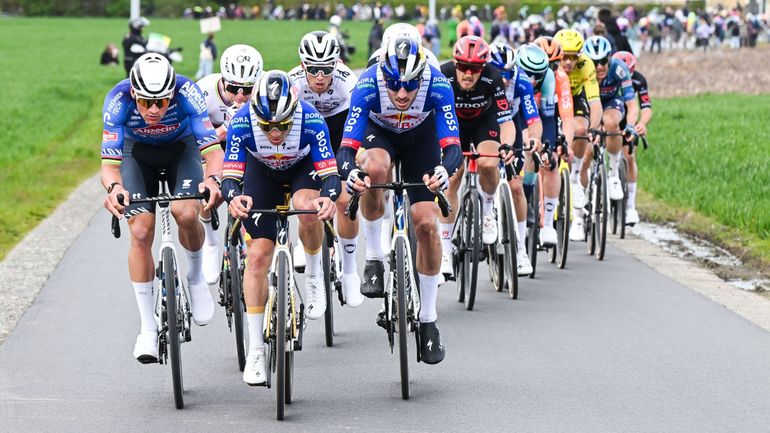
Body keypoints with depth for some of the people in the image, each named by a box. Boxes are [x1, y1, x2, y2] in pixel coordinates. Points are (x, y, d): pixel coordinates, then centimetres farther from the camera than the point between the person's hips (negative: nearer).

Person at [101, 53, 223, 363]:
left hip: (181, 149, -1)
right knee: (141, 232, -14)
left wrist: (213, 179, -57)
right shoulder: (118, 100, -33)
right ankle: (148, 329, -4)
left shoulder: (186, 93, -35)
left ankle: (196, 277, 5)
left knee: (186, 213, -27)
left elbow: (212, 149, -36)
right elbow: (109, 162, -34)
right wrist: (113, 187, -57)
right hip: (138, 153, 1)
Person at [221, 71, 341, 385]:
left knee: (308, 210, -36)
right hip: (262, 171, 1)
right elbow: (231, 173, -35)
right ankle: (255, 351, -3)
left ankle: (314, 272, -3)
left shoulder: (310, 120, -35)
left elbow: (330, 171, -37)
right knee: (257, 255, -10)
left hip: (303, 167, -1)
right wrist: (234, 198, -57)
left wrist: (330, 197, -59)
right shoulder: (242, 122, -33)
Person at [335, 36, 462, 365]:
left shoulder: (438, 85, -35)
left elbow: (452, 146, -39)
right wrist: (349, 173, -61)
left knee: (426, 224, -10)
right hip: (379, 132, 0)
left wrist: (444, 170, -61)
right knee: (374, 168, -37)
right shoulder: (368, 85, -36)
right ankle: (374, 257, -15)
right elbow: (347, 146, -39)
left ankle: (428, 320, 4)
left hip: (421, 137, 0)